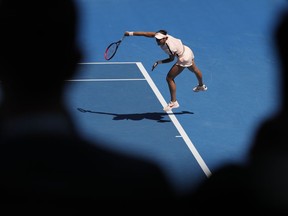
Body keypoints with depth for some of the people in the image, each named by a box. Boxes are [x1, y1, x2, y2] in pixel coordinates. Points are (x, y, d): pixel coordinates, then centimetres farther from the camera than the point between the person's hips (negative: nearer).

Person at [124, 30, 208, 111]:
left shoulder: (170, 48, -39)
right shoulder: (162, 36, -20)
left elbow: (171, 59, -20)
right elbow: (146, 34, -19)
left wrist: (158, 62, -21)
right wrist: (131, 33, -21)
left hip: (184, 59, -9)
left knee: (169, 78, -5)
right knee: (194, 69, 34)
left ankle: (173, 102, 4)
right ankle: (201, 86, 64)